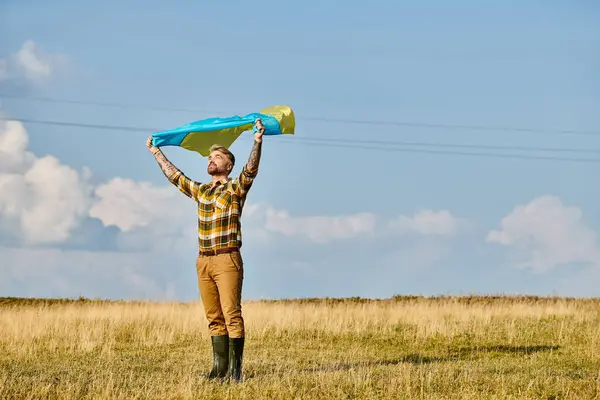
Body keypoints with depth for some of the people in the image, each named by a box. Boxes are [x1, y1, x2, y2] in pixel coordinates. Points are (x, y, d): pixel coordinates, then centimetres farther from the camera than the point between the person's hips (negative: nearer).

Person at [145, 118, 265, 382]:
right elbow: (173, 175, 31)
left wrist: (257, 141, -29)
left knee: (231, 315, -10)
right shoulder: (200, 191, 19)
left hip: (227, 259, -6)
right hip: (203, 261, 6)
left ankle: (234, 369, -12)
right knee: (214, 318, 6)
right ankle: (219, 368, 8)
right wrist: (156, 152, 37)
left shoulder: (236, 188, 2)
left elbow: (250, 170, -16)